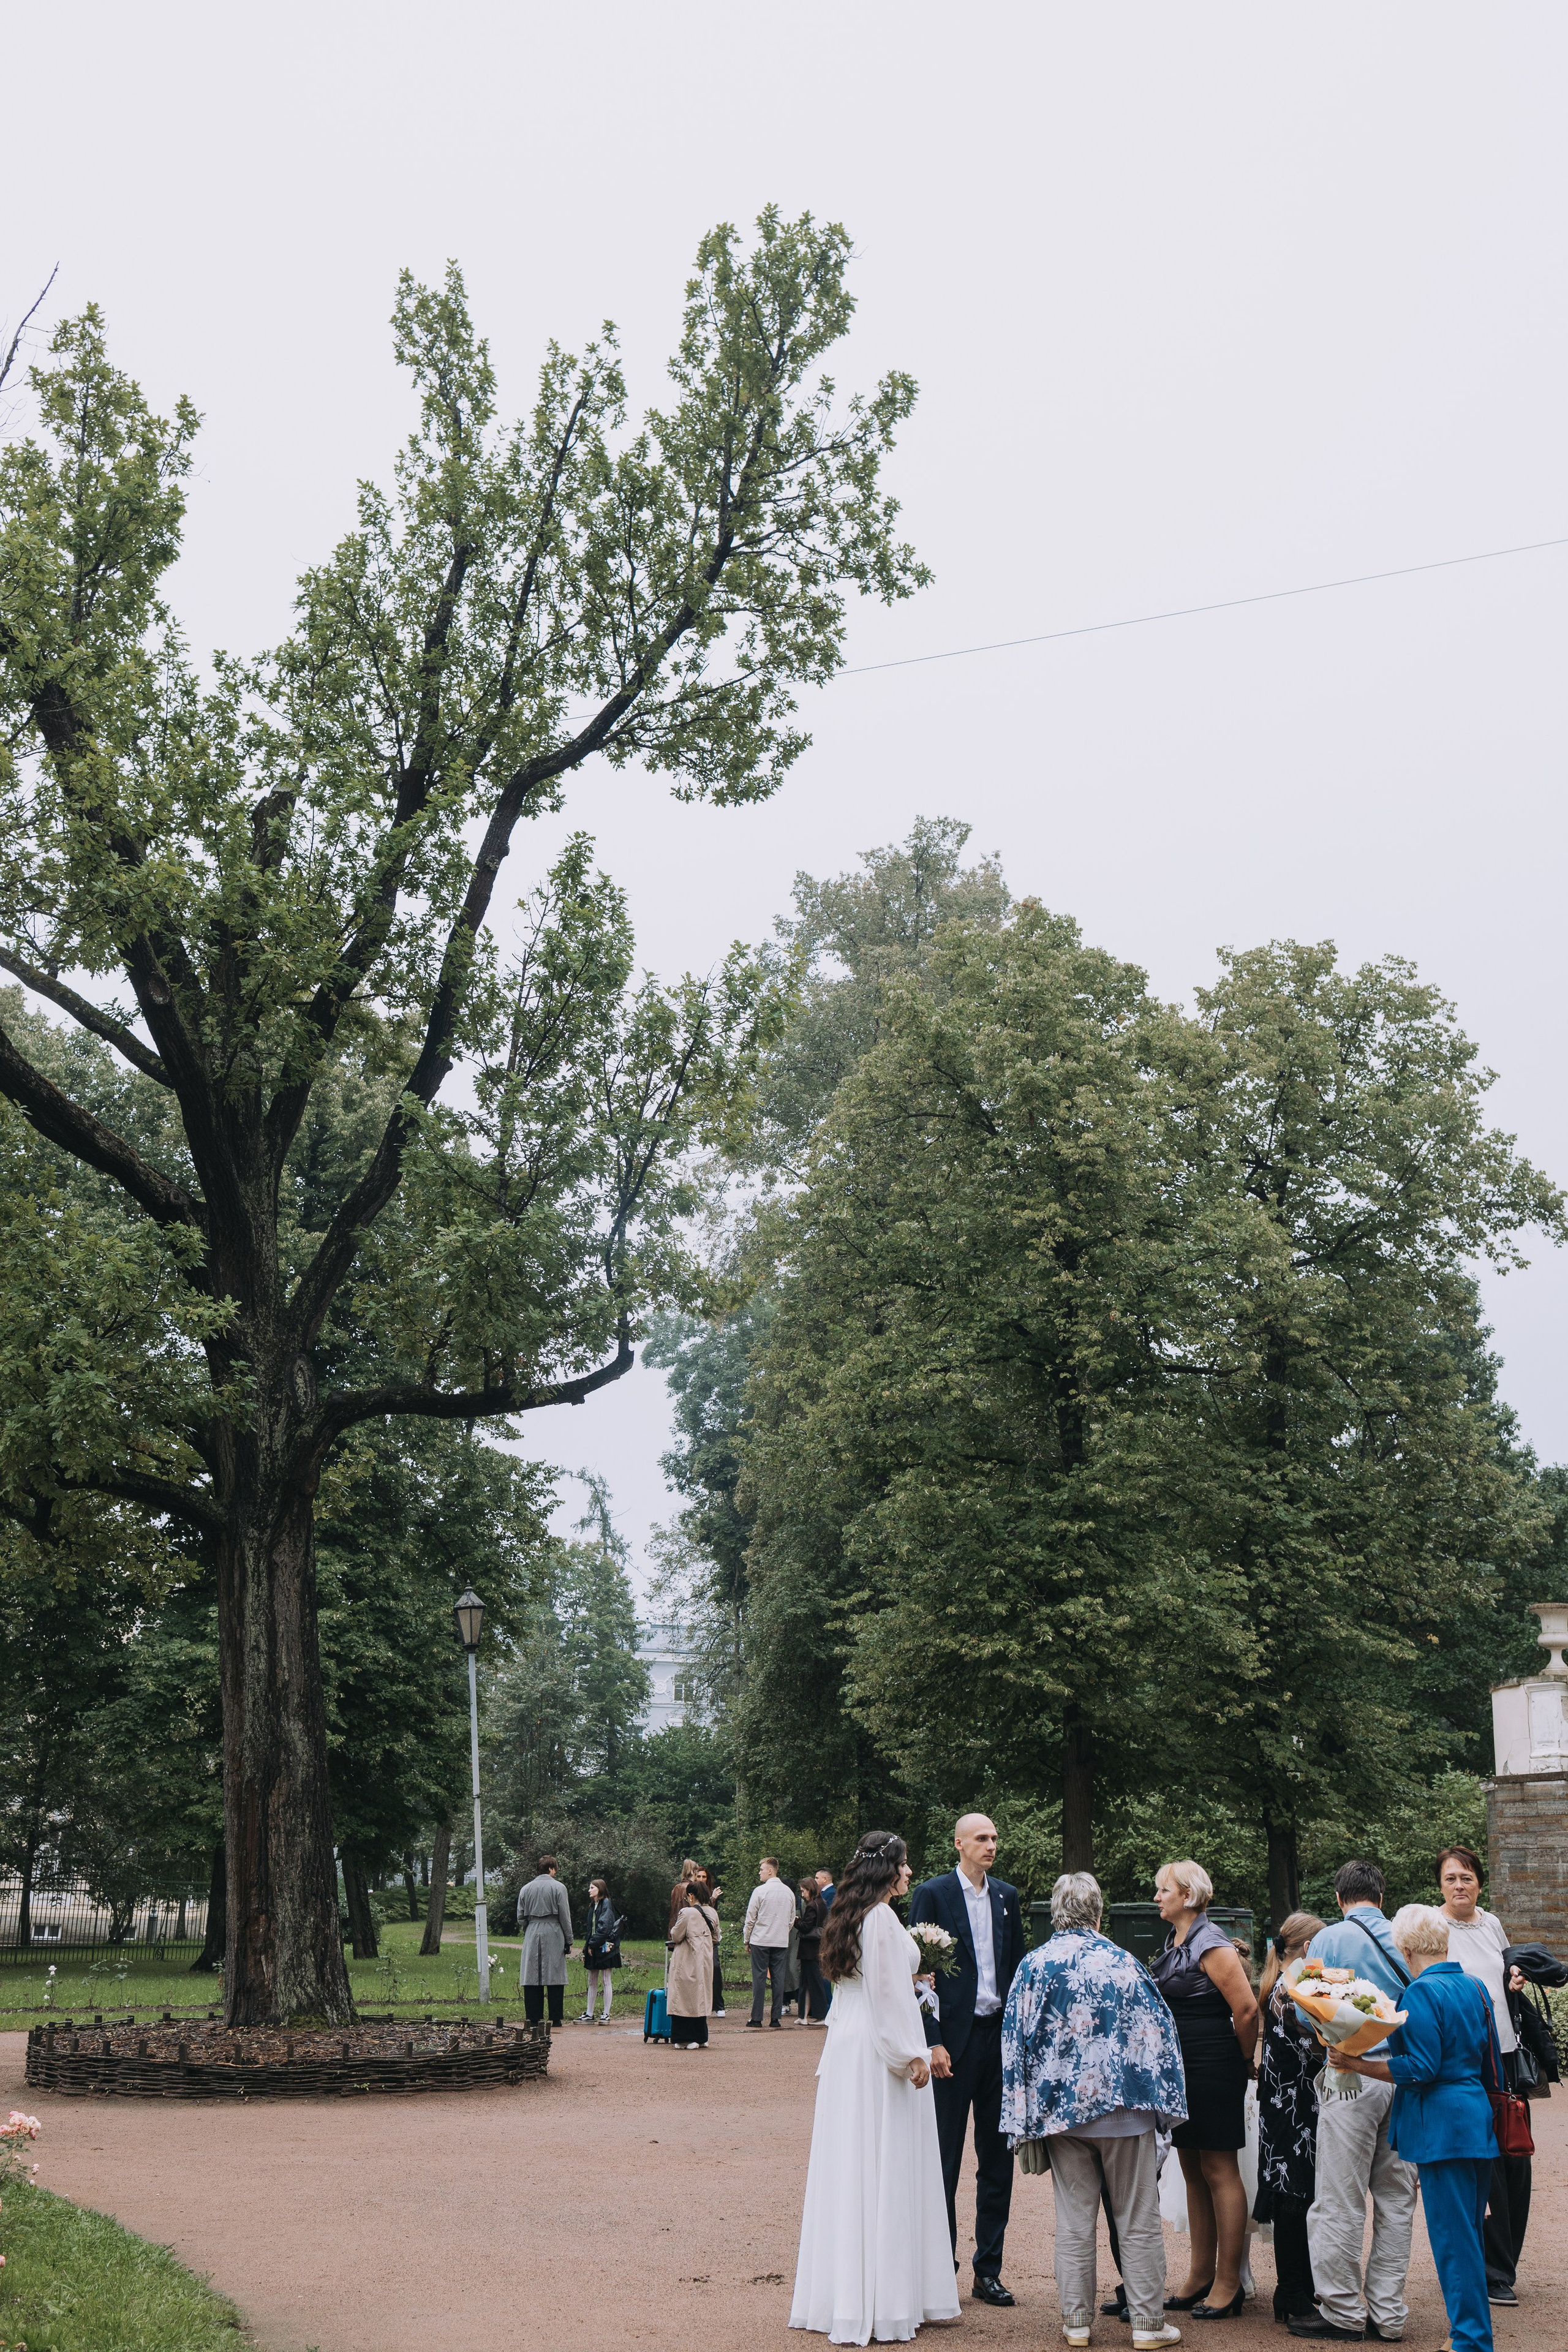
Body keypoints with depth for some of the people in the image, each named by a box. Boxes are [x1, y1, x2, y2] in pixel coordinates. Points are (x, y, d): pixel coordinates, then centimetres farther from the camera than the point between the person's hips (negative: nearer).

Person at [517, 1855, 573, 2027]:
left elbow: (521, 1917, 11)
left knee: (532, 1978, 4)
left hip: (532, 1936, 3)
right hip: (554, 1935, -3)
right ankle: (555, 2018, -1)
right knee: (555, 1979, 0)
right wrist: (569, 1941, 3)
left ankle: (533, 2019, 3)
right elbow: (565, 1916, -2)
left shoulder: (526, 1889, 9)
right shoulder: (558, 1887, -2)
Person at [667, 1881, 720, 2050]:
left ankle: (686, 2039, -1)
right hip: (705, 1961, 6)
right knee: (701, 1998, 14)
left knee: (685, 1999, 0)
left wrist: (674, 1931, 11)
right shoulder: (712, 1913, 5)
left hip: (687, 1962, -6)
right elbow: (715, 1938, 13)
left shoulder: (687, 1913, -15)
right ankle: (701, 2038, 17)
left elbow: (676, 1936, -9)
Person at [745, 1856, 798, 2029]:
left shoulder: (760, 1891, -9)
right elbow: (792, 1919, 13)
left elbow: (750, 1919, -5)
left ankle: (756, 2018, 2)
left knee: (759, 1978, 1)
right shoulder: (788, 1892, 5)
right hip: (782, 1942, 4)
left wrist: (746, 1940, 6)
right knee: (778, 1978, 6)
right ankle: (776, 2018, 5)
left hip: (760, 1941, -4)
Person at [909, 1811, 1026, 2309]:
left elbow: (1020, 1966, 13)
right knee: (944, 2160, 2)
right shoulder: (933, 1894, -5)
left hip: (1000, 2036, 5)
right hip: (954, 2041, -5)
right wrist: (932, 2041, -13)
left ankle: (988, 2270, 18)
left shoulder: (1007, 1896, 10)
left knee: (998, 2156, 9)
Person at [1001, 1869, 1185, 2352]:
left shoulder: (1034, 1965, -1)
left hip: (1062, 2108, 2)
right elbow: (1157, 2033, -1)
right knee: (1138, 2221, 7)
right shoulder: (1121, 1962, -5)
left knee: (1073, 2221, 9)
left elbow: (1016, 2041, 1)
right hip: (1123, 2110, -2)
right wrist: (1163, 2104, 12)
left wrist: (1026, 2117, 8)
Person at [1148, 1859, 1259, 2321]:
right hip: (1180, 2071, 9)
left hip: (1212, 2070, -9)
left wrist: (1243, 2062, -5)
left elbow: (1246, 2009, -18)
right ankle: (1200, 2276, 20)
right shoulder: (1174, 1944, 13)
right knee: (1193, 2173, 13)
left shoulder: (1211, 1945, -15)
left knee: (1219, 2171, -4)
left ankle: (1228, 2284, 2)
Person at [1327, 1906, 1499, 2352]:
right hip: (1478, 2121, 8)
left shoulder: (1422, 1992, -14)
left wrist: (1357, 2065, -15)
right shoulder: (1476, 1987, 11)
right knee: (1470, 2233, 16)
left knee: (1453, 2236, -2)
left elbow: (1421, 2068, -20)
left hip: (1441, 2125, -8)